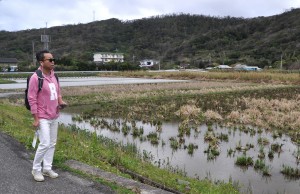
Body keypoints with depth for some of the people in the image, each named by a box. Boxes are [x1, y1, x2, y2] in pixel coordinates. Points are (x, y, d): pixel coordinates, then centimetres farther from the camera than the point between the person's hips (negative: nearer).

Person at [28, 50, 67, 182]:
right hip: (43, 118, -7)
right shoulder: (35, 78, -16)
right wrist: (35, 119, -16)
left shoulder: (53, 76, 6)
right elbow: (32, 99, -15)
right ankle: (36, 169, 13)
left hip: (54, 117, 7)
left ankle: (47, 168, 25)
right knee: (45, 144, -7)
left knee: (52, 144, 12)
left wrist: (61, 102, -3)